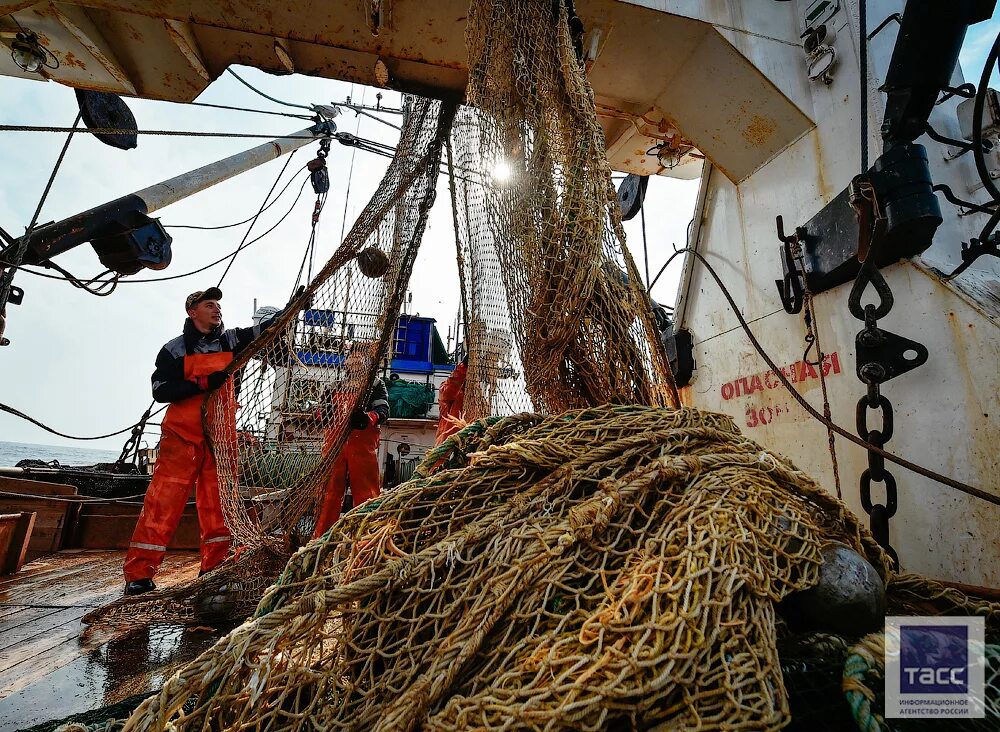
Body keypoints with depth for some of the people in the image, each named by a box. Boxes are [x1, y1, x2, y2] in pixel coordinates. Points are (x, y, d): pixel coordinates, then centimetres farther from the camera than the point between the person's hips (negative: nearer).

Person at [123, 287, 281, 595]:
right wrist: (204, 383, -19)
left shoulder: (230, 341, 10)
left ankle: (214, 567, 15)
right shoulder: (175, 349, 0)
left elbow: (263, 328, 6)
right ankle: (138, 574, 5)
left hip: (221, 435, 4)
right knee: (163, 501, -4)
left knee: (218, 502, 6)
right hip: (182, 435, -3)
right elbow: (160, 389, -8)